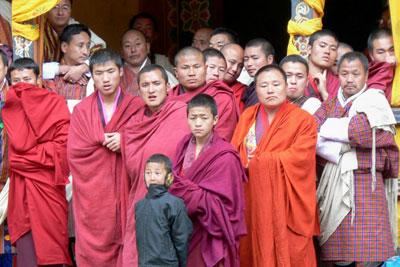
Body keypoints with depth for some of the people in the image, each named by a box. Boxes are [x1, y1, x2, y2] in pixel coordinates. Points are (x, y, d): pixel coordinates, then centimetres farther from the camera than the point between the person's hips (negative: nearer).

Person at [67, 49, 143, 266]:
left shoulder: (136, 108, 5)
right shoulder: (82, 110, 7)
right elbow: (74, 152, -2)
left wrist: (124, 142, -13)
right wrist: (108, 142, -6)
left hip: (124, 191, 0)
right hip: (92, 197, 0)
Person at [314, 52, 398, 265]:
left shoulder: (375, 100, 4)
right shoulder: (331, 103, 18)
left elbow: (359, 130, -14)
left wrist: (327, 127, 0)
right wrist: (337, 152, -12)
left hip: (363, 183, -4)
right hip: (333, 185, 4)